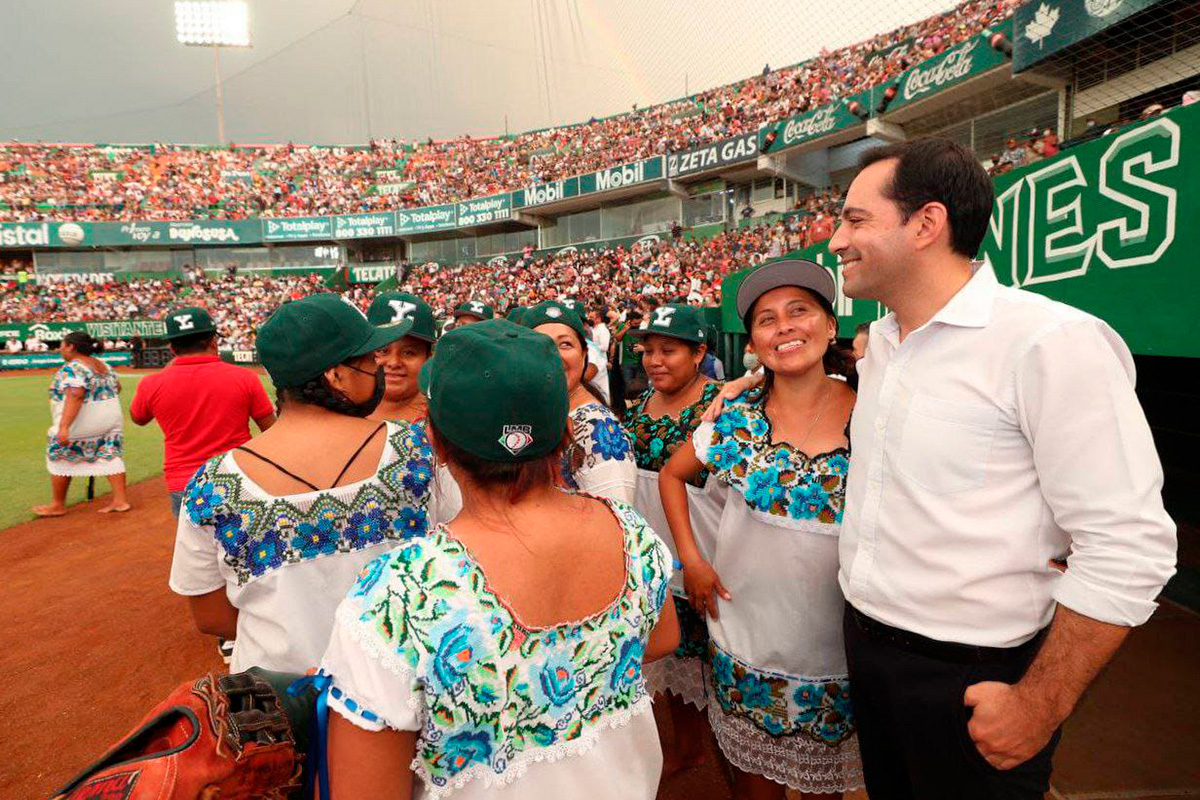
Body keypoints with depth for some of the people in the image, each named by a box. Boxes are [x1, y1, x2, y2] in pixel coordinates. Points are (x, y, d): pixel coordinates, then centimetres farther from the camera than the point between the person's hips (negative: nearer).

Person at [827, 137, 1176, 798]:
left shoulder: (1053, 342, -20)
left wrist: (1041, 706, -17)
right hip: (864, 645, 7)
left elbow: (1128, 546, -20)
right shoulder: (878, 342, 3)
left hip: (969, 680, -6)